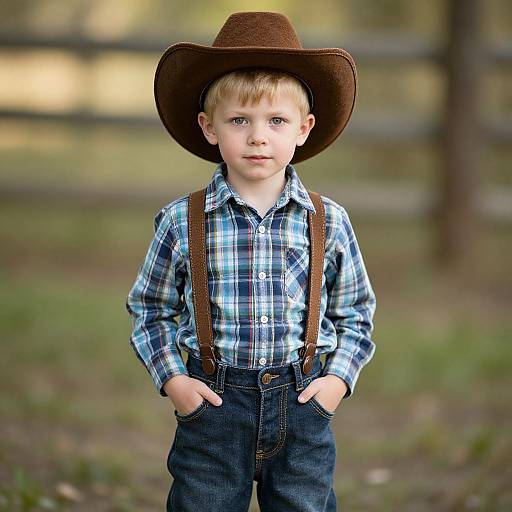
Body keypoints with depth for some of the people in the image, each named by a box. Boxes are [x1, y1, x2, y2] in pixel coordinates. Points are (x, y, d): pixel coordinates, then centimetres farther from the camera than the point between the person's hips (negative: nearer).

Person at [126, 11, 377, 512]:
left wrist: (338, 377, -4)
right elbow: (150, 310, 7)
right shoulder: (181, 222, -4)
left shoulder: (329, 223, -1)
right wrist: (171, 378, -4)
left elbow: (355, 314, 9)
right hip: (212, 400, -1)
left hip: (302, 401, 1)